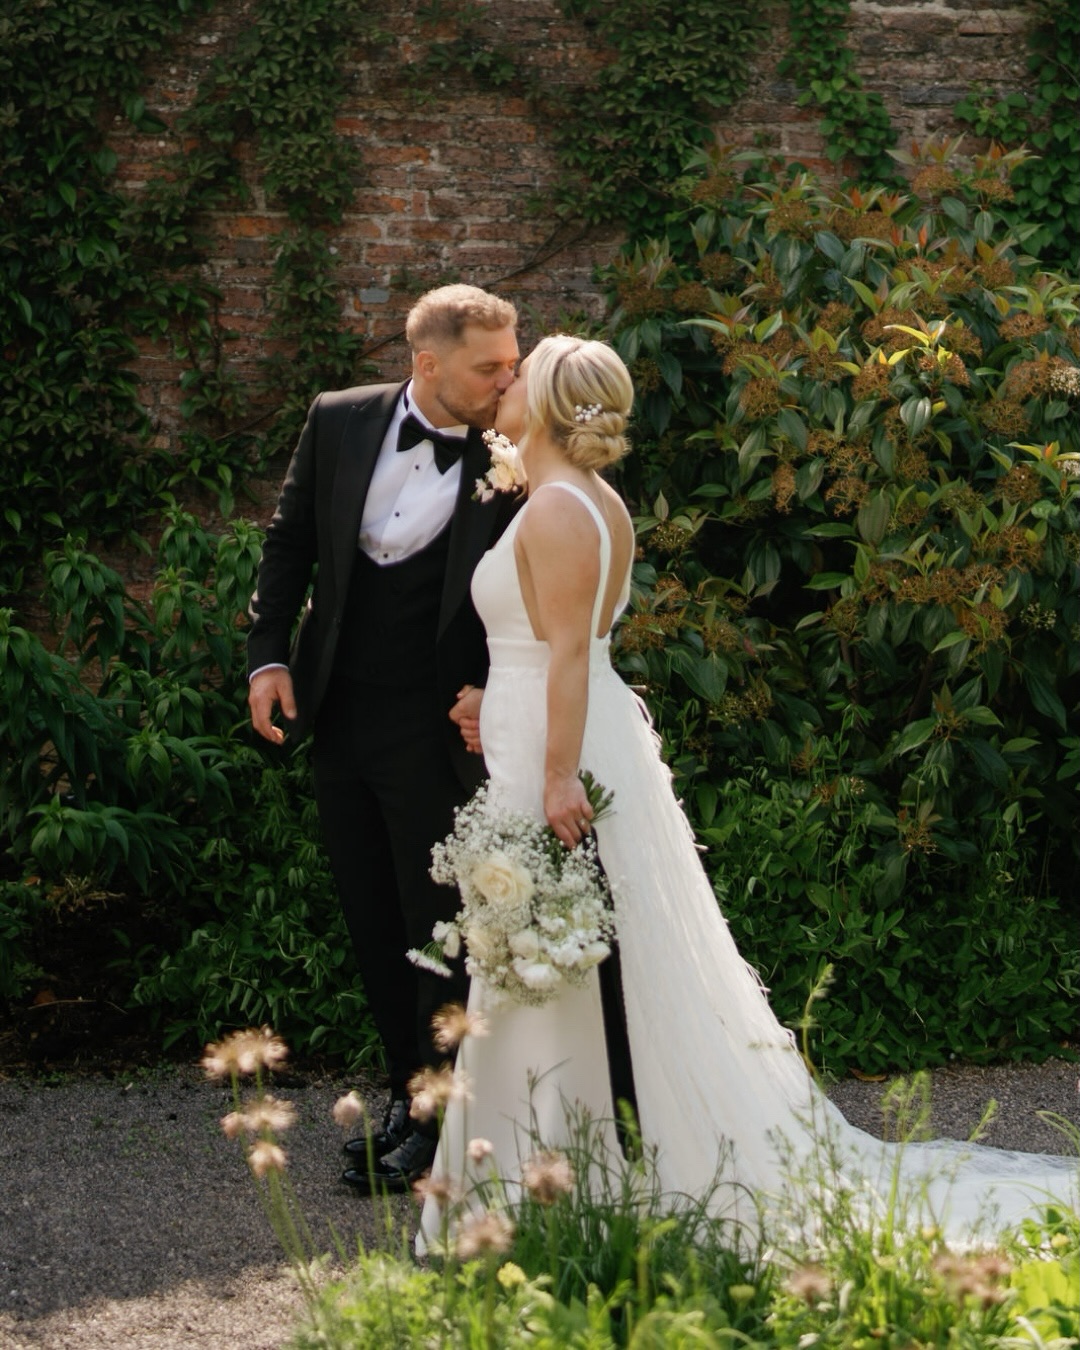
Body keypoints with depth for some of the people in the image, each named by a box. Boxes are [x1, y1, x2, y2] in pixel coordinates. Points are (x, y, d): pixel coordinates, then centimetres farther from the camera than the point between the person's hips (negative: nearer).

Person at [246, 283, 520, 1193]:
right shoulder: (339, 423, -1)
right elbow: (291, 539, 8)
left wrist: (492, 686, -15)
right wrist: (269, 654, 1)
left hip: (434, 726, -4)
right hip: (338, 711, 4)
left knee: (438, 926, 2)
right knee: (372, 923, 13)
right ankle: (405, 1090, 25)